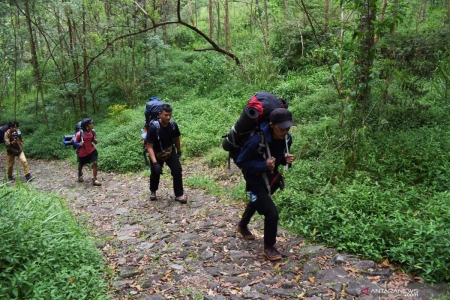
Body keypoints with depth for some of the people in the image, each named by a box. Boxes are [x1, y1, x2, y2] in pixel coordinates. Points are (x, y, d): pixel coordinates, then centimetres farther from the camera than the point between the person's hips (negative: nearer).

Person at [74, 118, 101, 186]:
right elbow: (75, 142, -13)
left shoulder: (92, 131, -11)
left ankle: (94, 179, -7)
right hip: (82, 152, -2)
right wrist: (79, 144, -34)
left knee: (94, 163, -14)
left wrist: (96, 141, -17)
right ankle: (80, 175, 52)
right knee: (81, 165, 20)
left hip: (91, 150, 2)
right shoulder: (79, 134, -25)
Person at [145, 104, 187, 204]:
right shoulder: (154, 127, -31)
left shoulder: (173, 125, -18)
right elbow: (149, 146, -29)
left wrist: (179, 151, 17)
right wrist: (155, 163, -37)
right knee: (155, 174, 12)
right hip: (157, 154, -2)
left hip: (170, 152, 3)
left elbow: (176, 138, 4)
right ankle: (153, 191, 42)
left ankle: (179, 194, 2)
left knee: (177, 171, -11)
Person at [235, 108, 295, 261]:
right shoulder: (257, 140, -35)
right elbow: (241, 162, -25)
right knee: (272, 213, -14)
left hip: (271, 177, 8)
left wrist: (286, 159, -20)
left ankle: (242, 226, 59)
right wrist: (263, 165, -36)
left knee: (257, 202, 30)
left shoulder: (287, 138, -16)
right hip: (256, 180, -7)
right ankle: (269, 248, 11)